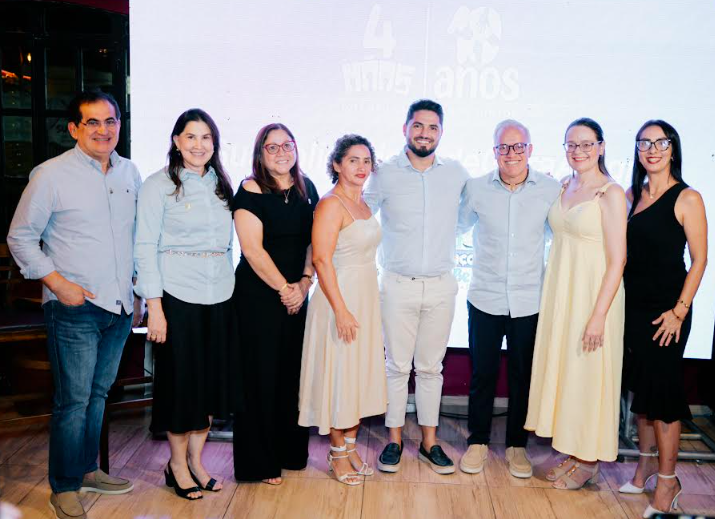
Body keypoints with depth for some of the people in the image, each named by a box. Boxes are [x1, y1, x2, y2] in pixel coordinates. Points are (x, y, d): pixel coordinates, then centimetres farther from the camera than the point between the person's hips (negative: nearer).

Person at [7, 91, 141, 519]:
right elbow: (21, 237, -3)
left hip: (120, 307, 5)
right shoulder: (51, 174, -6)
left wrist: (139, 292, 14)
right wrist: (57, 282, -11)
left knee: (99, 394, 16)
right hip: (74, 308, -5)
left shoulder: (130, 173, 9)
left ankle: (88, 470, 32)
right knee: (73, 400, -1)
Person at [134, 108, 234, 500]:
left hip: (219, 295, 5)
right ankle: (177, 464, 21)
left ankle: (196, 460, 25)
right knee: (181, 380, 3)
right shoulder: (159, 185, -4)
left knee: (211, 378, 10)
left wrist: (231, 285, 7)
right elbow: (145, 247, -9)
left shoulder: (220, 185, 12)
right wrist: (154, 306, -14)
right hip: (177, 295, -5)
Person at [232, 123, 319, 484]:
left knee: (293, 370, 10)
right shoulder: (250, 191, -9)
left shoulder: (306, 188, 8)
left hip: (296, 294, 5)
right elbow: (252, 249, -14)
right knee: (261, 373, 1)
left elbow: (314, 239, 7)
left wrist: (304, 282, -7)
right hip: (258, 293, -5)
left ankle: (290, 451, 25)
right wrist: (283, 288, -13)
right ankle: (259, 462, 14)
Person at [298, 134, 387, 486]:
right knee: (339, 375, 2)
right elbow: (321, 260, -20)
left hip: (366, 298, 8)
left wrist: (367, 304, 13)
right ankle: (337, 454, 17)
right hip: (339, 299, -8)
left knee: (361, 373, 14)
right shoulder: (331, 204, -14)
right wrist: (341, 310, -23)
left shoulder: (363, 204, 12)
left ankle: (350, 446, 28)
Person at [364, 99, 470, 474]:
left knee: (430, 367, 11)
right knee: (398, 366, 5)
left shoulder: (457, 174, 4)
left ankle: (429, 441, 23)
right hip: (398, 285, -2)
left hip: (441, 286, 2)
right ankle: (394, 439, 20)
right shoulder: (386, 174, -3)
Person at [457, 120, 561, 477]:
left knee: (524, 377, 11)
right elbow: (460, 226, 15)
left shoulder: (551, 189, -5)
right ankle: (478, 442, 28)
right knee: (482, 374, 10)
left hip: (530, 301, 0)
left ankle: (517, 445, 30)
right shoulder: (476, 188, -3)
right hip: (485, 299, 0)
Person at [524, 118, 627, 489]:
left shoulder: (611, 193, -12)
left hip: (593, 296, -6)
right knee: (561, 371, 12)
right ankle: (570, 454, 28)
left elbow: (617, 260, -15)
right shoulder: (563, 188, 8)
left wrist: (599, 315, -18)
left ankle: (588, 462, 21)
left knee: (587, 375, 4)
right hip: (559, 294, 7)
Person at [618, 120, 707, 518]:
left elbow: (699, 260, -9)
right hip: (633, 305, 5)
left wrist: (679, 311, -13)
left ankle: (668, 480, 12)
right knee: (639, 385, 13)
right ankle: (646, 461, 29)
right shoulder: (631, 196, 7)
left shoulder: (687, 198, -8)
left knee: (662, 388, -1)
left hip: (666, 310, -5)